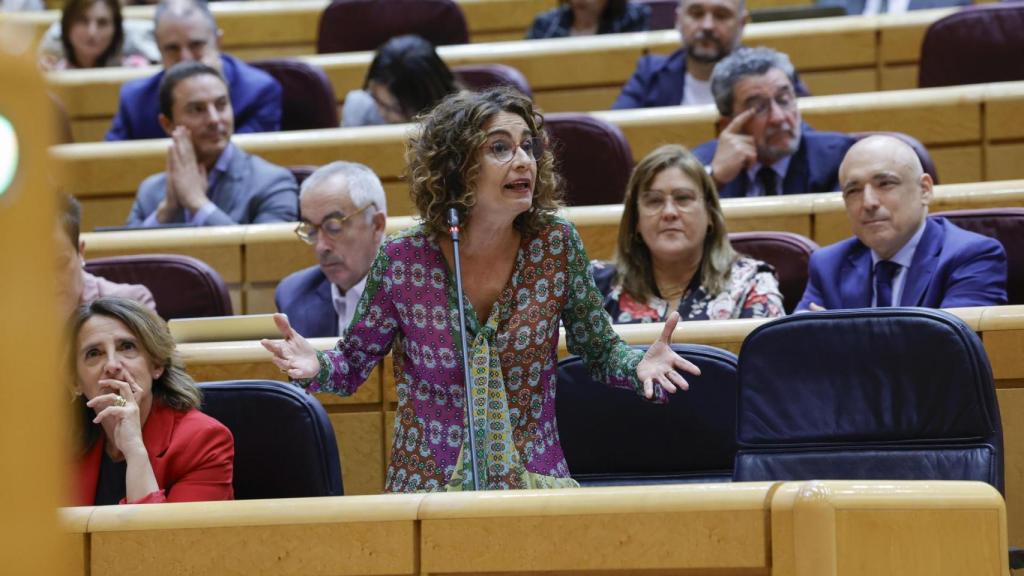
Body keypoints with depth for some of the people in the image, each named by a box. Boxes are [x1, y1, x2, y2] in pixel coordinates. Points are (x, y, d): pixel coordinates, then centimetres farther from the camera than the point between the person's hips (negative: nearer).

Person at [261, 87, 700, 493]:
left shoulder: (555, 244, -2)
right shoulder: (403, 260, -7)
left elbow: (601, 351, 9)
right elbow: (353, 365, 6)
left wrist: (641, 365, -13)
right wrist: (315, 368, -17)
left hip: (536, 481, 2)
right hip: (429, 485, -2)